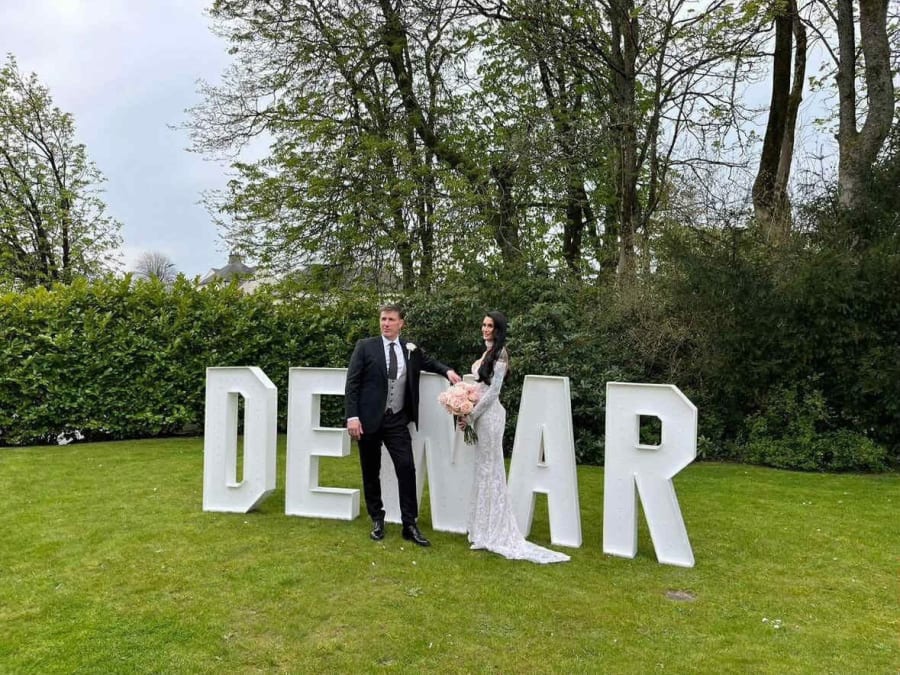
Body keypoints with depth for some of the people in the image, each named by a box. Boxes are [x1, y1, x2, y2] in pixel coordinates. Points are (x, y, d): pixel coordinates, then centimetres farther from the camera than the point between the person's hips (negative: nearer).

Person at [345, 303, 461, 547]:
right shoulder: (365, 346, -3)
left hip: (397, 420, 2)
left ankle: (410, 524, 5)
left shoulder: (411, 350, 5)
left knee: (407, 469, -4)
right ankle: (377, 520, 26)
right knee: (371, 472, 9)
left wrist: (447, 371, 4)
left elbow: (429, 362, 25)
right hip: (369, 419, -2)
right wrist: (352, 416, -13)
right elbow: (352, 383, -4)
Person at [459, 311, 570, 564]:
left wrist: (470, 416, -13)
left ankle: (492, 532, 7)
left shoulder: (499, 353, -12)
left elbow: (492, 391, -17)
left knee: (489, 468, -3)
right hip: (481, 414, 9)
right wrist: (469, 414, 10)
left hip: (489, 415, -9)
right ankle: (485, 529, 21)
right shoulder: (488, 352, 15)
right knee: (483, 469, 12)